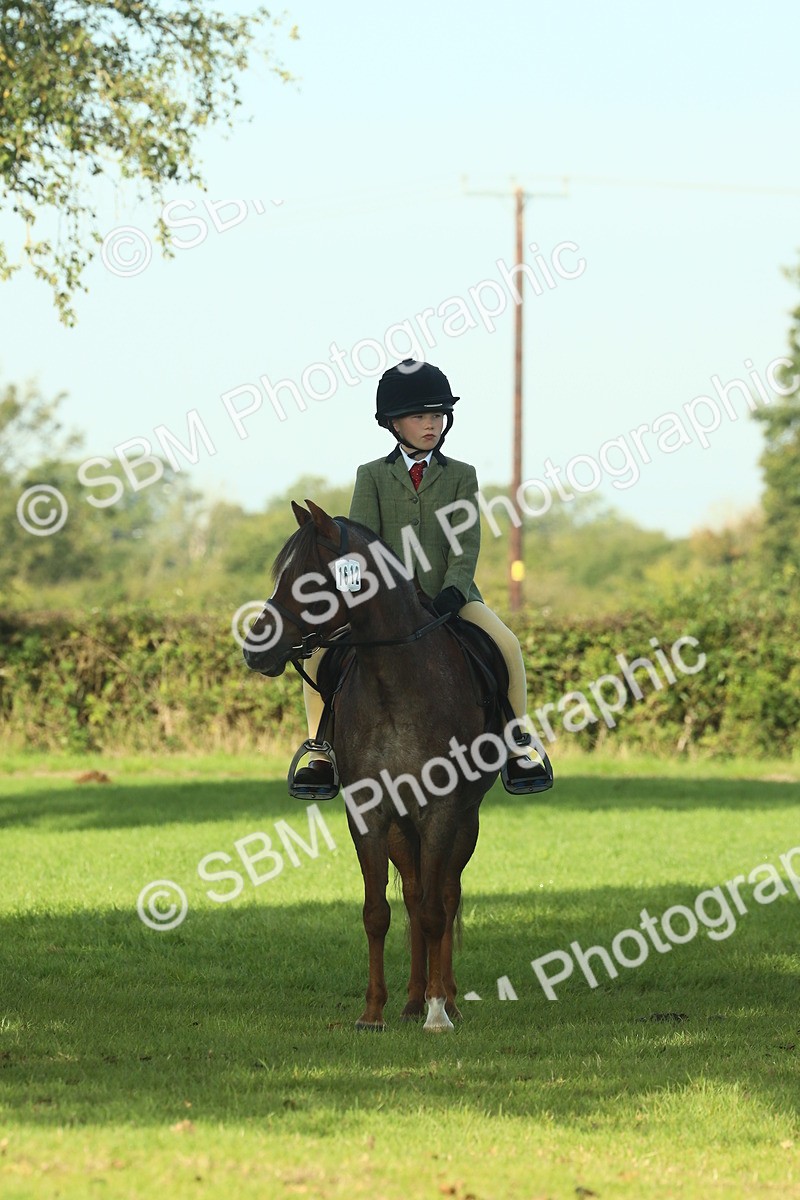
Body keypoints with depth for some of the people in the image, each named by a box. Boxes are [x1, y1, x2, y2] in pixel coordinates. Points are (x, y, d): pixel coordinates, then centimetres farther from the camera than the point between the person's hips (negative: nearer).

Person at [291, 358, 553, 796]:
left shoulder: (460, 476, 8)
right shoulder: (372, 476, 9)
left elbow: (466, 544, -2)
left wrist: (452, 593, -19)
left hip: (448, 596, 0)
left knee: (506, 644, -27)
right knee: (319, 651, -21)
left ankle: (518, 752, -14)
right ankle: (323, 755, -8)